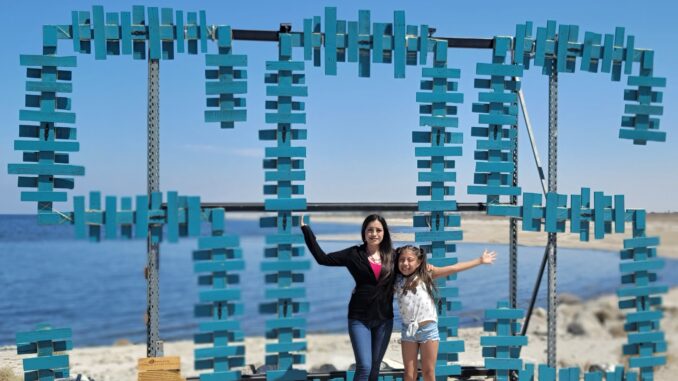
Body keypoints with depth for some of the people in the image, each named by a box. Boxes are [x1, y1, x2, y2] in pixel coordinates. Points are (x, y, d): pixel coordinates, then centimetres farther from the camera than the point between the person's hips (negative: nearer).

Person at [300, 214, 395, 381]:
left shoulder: (392, 256, 2)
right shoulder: (354, 254, -3)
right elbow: (323, 259, -6)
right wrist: (306, 230, -7)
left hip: (384, 319, 3)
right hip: (360, 318, -3)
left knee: (375, 367, 12)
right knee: (364, 366, -11)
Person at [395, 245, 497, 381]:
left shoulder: (425, 275, -4)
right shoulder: (397, 279, 2)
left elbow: (452, 269, -5)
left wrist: (480, 260, -5)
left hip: (428, 328, -2)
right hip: (408, 329, 2)